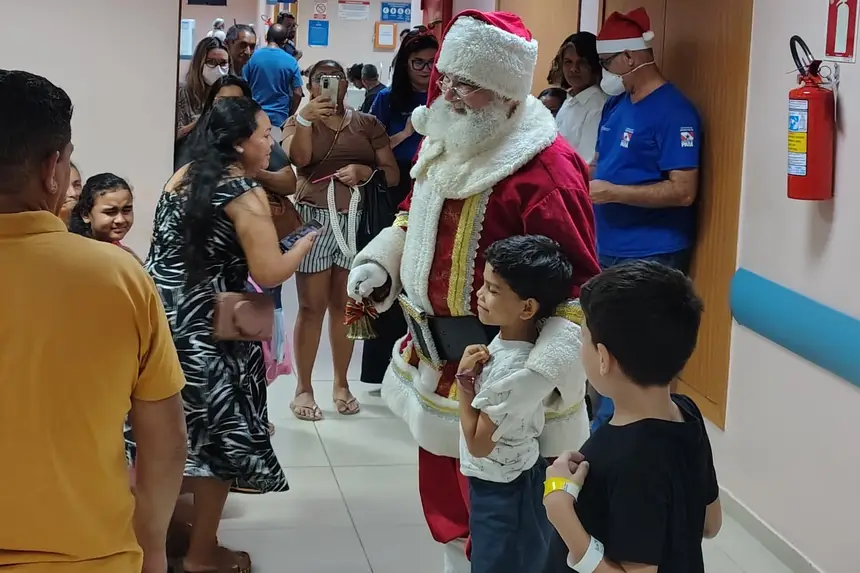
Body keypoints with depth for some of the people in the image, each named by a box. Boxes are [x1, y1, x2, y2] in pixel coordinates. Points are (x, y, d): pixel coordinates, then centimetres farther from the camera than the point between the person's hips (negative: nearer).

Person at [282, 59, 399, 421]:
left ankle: (341, 384, 17)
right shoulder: (300, 122, 10)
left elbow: (393, 174, 5)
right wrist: (305, 118, -22)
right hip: (314, 218, -1)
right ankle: (303, 388, 4)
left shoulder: (367, 124, 11)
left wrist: (365, 171, -12)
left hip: (357, 220, 1)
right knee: (312, 307, -3)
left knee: (345, 306, 6)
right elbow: (297, 158, -12)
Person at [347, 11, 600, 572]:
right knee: (441, 488, 24)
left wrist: (542, 374, -34)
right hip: (434, 357, 8)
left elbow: (579, 288, -25)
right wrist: (378, 261, 6)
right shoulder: (443, 141, 3)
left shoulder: (544, 168, -25)